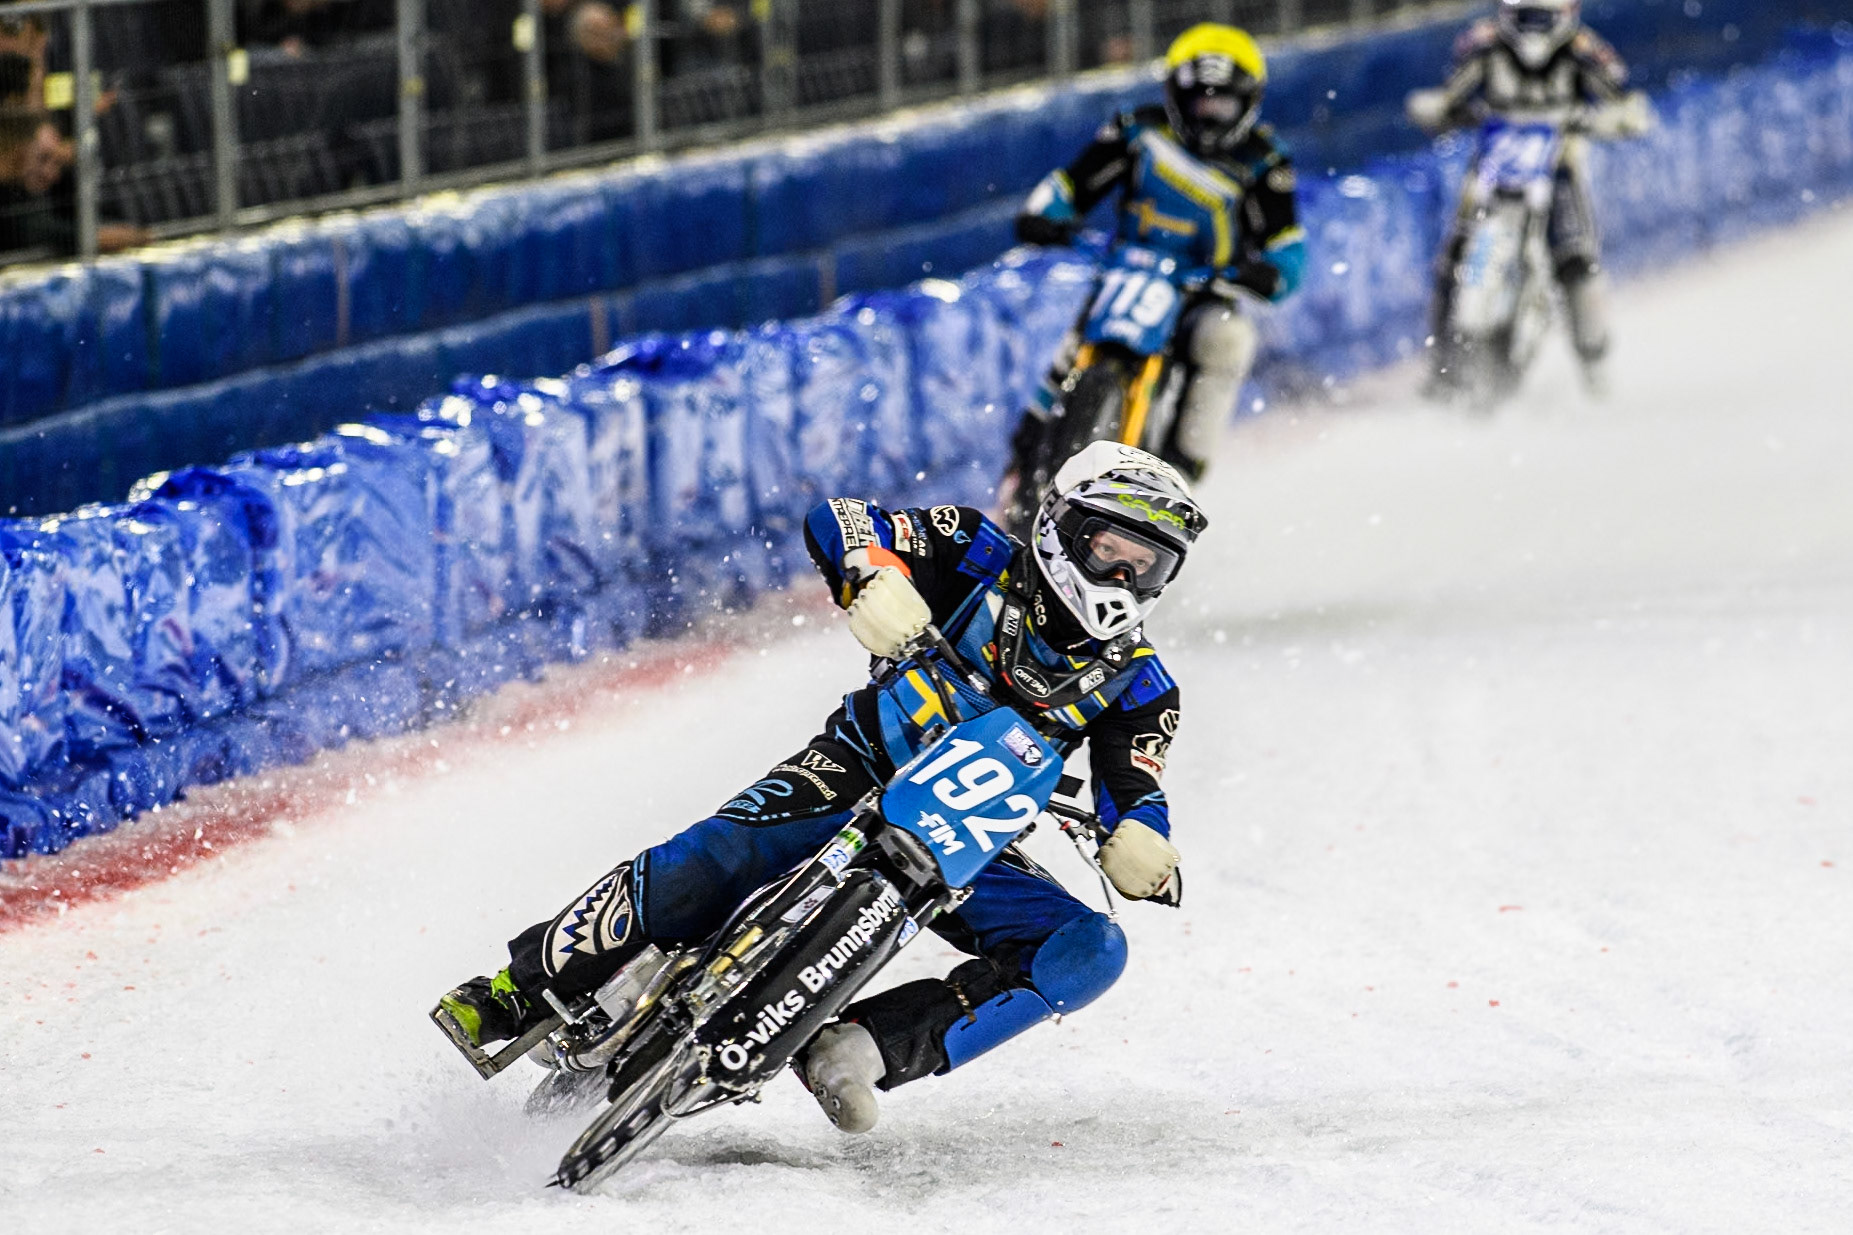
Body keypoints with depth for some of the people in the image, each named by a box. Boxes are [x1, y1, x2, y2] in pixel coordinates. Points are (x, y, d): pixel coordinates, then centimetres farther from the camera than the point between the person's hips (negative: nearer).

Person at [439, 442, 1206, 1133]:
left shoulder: (1136, 685, 1)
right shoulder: (983, 562, -5)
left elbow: (1134, 794, -2)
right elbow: (837, 522, -10)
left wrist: (1142, 849, -27)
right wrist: (873, 577, -32)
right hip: (856, 782, -3)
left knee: (1092, 950, -23)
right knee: (699, 867, -29)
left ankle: (862, 1049, -34)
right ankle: (513, 996, -11)